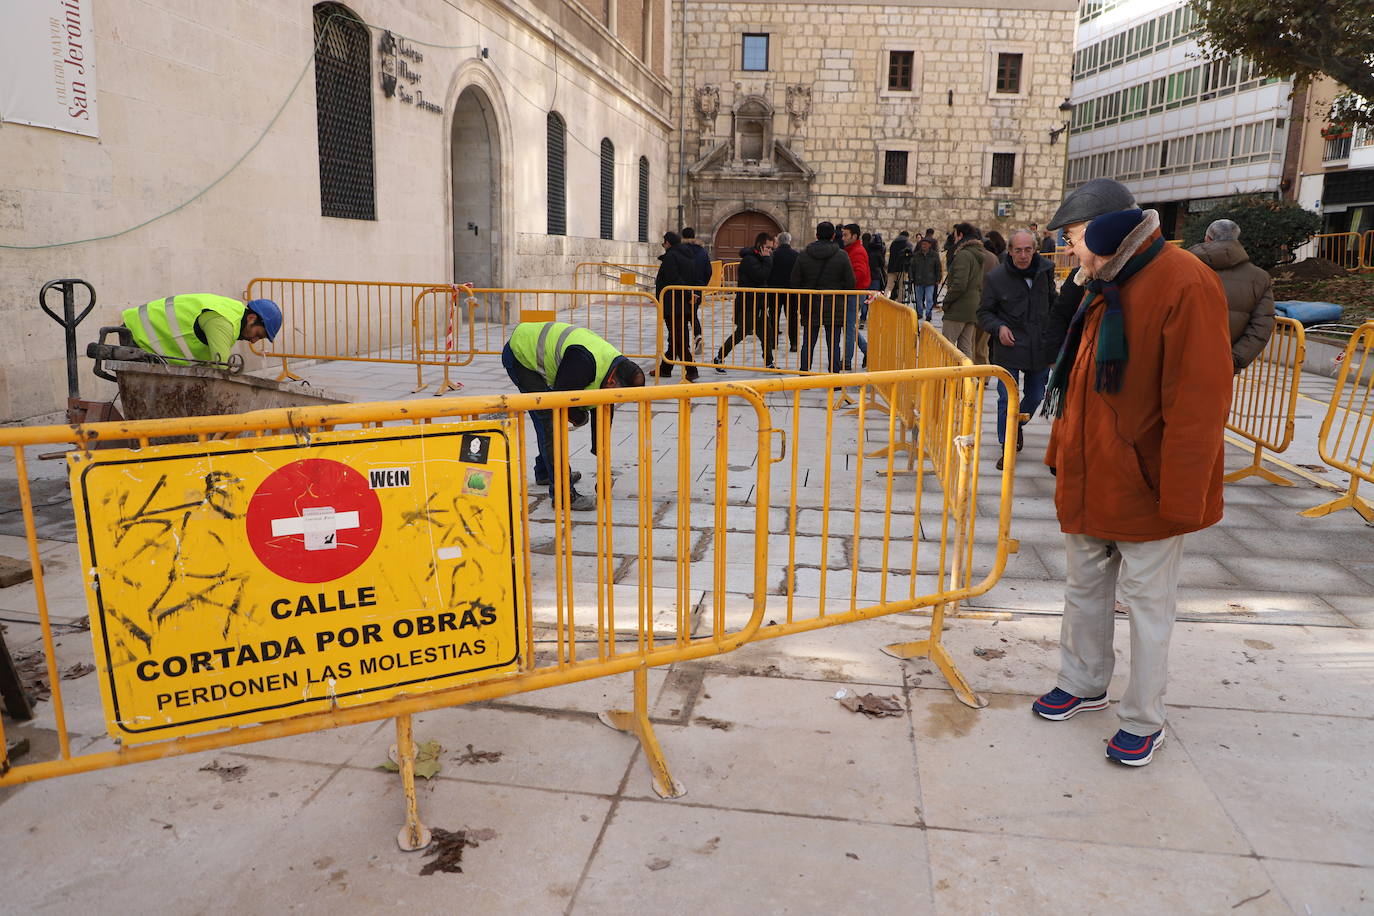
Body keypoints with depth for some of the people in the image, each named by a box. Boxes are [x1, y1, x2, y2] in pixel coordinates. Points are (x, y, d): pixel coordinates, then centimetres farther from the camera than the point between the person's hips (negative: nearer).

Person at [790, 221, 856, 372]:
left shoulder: (803, 254, -1)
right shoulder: (842, 255, -5)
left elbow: (795, 282, 1)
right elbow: (850, 284, -4)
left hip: (810, 308, 1)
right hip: (834, 308, -1)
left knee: (808, 344, 8)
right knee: (833, 345, 4)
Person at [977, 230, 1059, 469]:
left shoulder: (1045, 271, 1)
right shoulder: (995, 278, -9)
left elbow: (1053, 305, 15)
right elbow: (984, 313, 1)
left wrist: (1056, 343, 11)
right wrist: (999, 327, -19)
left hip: (1041, 348, 4)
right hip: (1009, 348, -3)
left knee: (1035, 396, 14)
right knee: (1007, 398, -4)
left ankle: (1017, 425, 44)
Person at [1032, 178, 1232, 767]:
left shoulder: (1184, 285, -19)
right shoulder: (1104, 288, 8)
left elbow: (1199, 404, -23)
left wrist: (1178, 499, -22)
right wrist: (1061, 455, 15)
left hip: (1143, 491, -8)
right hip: (1087, 485, 8)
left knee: (1147, 603, 8)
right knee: (1084, 588, 19)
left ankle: (1144, 721, 24)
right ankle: (1084, 684, 38)